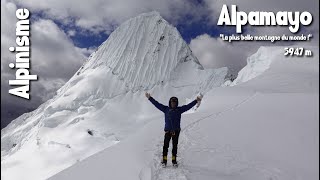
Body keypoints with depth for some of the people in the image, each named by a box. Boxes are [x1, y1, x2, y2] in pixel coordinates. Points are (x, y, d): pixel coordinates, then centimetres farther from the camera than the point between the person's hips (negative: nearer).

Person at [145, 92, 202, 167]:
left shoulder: (179, 109, 6)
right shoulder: (166, 109, 5)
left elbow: (188, 106, 3)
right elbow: (157, 104, 4)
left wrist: (196, 101, -2)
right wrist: (150, 98, 1)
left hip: (176, 130, 1)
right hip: (167, 130, -1)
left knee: (175, 146, 7)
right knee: (165, 145, -2)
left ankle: (174, 160, 16)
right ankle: (164, 160, 7)